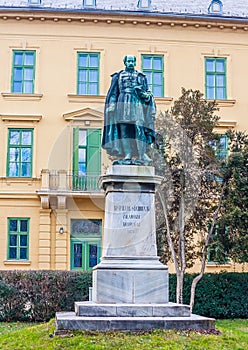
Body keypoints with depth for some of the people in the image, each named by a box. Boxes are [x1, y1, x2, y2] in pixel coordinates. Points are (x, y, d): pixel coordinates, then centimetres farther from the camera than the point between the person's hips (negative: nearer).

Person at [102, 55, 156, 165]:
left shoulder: (141, 77, 19)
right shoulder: (118, 76, 17)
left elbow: (146, 92, 18)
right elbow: (113, 92, 12)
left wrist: (145, 95, -6)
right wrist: (111, 105, -1)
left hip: (137, 105, 0)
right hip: (123, 104, 0)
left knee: (137, 130, -10)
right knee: (124, 130, -9)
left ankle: (138, 157, -12)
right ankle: (126, 157, -11)